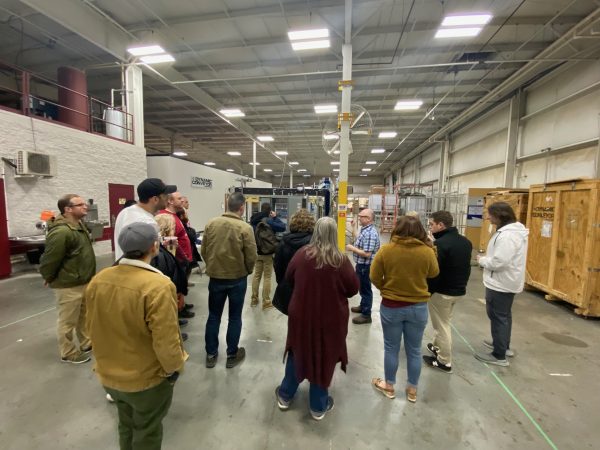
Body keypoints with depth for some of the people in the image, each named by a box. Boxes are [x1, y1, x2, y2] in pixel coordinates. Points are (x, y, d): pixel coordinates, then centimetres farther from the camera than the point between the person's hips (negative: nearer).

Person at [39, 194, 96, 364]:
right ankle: (68, 353, 27)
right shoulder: (61, 232, -27)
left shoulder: (79, 225, 6)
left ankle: (87, 344, 39)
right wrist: (49, 278, -5)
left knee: (84, 317, 23)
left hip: (84, 281, 9)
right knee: (68, 321, 10)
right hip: (69, 285, -9)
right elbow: (49, 260, -21)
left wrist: (88, 276, 17)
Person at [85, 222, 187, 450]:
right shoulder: (158, 286, -32)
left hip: (109, 375, 6)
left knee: (126, 426, 31)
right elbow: (166, 341, -28)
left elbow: (92, 328, 3)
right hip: (147, 379, -6)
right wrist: (174, 368, -8)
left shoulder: (98, 280, -11)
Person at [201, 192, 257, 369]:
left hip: (215, 277, 3)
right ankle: (232, 355, 27)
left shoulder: (211, 223, -7)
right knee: (235, 317, 14)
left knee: (214, 316, 18)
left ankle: (211, 354, 30)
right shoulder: (245, 228, -17)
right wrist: (247, 271, 6)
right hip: (237, 279, -3)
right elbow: (251, 257, -14)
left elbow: (203, 251, 0)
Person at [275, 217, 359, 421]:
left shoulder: (301, 254, -12)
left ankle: (285, 396, 40)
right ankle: (318, 406, 35)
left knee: (297, 354, 23)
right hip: (330, 319, -2)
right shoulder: (341, 260, -18)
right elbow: (353, 289, -7)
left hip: (301, 315, 2)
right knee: (323, 358, 17)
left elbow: (289, 278, 3)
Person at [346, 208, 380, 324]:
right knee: (362, 287, 24)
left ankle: (366, 315, 16)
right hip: (361, 264, 10)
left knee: (365, 288, 3)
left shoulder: (370, 233, -26)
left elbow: (367, 254, -29)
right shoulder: (365, 229, 7)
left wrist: (352, 248, -20)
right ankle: (363, 306, 42)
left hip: (365, 266, -10)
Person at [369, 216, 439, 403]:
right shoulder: (427, 251, -11)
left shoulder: (386, 249, -15)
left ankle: (389, 386, 34)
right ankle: (412, 390, 36)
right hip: (418, 307, 2)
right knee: (414, 350, 19)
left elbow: (374, 277, -9)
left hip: (391, 306, -1)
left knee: (391, 348, 16)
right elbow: (433, 273, 8)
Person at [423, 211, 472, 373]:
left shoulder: (440, 244, -25)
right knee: (444, 322, 25)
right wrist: (462, 284, 22)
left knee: (442, 326, 7)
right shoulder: (465, 242, 4)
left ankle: (444, 362, 20)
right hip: (459, 290, 9)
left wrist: (426, 292, -12)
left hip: (442, 292, -9)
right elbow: (466, 267, 13)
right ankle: (438, 347, 41)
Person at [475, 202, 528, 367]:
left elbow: (499, 262, -29)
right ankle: (504, 345, 40)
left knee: (498, 317, 1)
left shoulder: (506, 235, -26)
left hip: (500, 284, -11)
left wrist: (482, 260, -13)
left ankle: (499, 356, 13)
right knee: (504, 315, 23)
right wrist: (486, 258, 7)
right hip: (508, 281, 11)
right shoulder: (515, 230, 8)